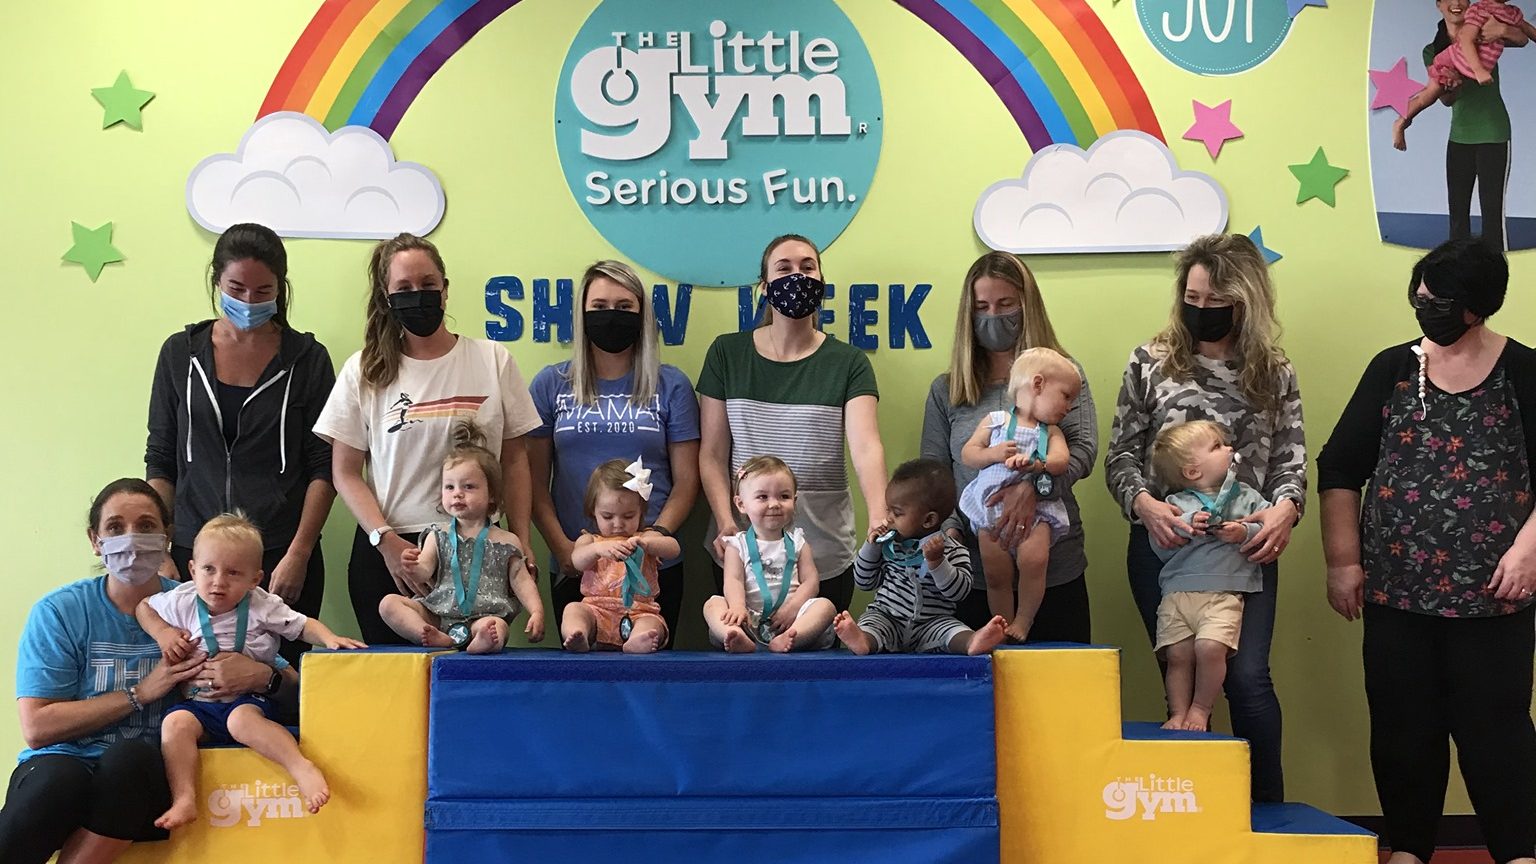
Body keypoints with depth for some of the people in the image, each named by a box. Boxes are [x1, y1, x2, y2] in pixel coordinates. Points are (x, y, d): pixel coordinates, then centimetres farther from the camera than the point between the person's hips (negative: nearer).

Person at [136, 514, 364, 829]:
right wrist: (162, 632, 0)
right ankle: (184, 800, -30)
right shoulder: (181, 602, 3)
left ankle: (301, 767, -46)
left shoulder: (263, 607, -2)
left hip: (248, 699, -3)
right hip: (198, 702, 3)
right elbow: (143, 607, 19)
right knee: (175, 722, -28)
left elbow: (303, 626, 3)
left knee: (242, 720, -36)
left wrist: (329, 638, -18)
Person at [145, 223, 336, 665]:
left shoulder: (306, 358, 3)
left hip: (281, 558, -1)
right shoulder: (181, 353, 8)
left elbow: (323, 467, 1)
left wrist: (298, 554, -8)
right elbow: (160, 460, 11)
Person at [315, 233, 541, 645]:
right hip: (386, 552, 0)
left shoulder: (493, 360, 4)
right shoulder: (364, 372, 3)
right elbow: (346, 472, 3)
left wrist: (521, 543, 0)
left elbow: (514, 460, 7)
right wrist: (385, 539, -10)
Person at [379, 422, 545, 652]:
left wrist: (536, 612, -9)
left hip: (484, 614, -3)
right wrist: (414, 569, -23)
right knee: (388, 603, -18)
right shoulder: (437, 536, 13)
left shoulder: (505, 541, 10)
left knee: (495, 627, -36)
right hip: (437, 614, 3)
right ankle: (441, 640, -35)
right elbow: (424, 572, 2)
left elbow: (521, 581, 9)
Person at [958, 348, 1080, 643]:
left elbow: (1061, 461, -5)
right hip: (992, 508, -1)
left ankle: (1022, 624, -8)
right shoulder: (995, 421, 8)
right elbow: (967, 454, 4)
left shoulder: (1051, 432, 13)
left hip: (1034, 508, 1)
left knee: (1034, 559, -22)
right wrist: (992, 454, -15)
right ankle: (1004, 629, 9)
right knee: (996, 574, -4)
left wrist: (1035, 464, -23)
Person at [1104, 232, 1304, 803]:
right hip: (1163, 545, 0)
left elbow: (1290, 459, 5)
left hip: (1246, 547, 0)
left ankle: (1268, 809, 8)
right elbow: (1120, 456, 2)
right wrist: (1145, 505, -18)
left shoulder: (1273, 373, 6)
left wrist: (1284, 508, -17)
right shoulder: (1151, 363, 3)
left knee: (1247, 676, -9)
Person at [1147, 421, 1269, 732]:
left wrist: (1246, 532, -11)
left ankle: (1200, 709, 0)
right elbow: (1160, 547, 2)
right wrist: (1185, 526, -12)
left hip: (1224, 592, -1)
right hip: (1177, 591, 1)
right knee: (1178, 654, -7)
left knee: (1210, 647, -20)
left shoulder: (1245, 497, 13)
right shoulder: (1176, 504, 9)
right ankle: (1178, 713, 9)